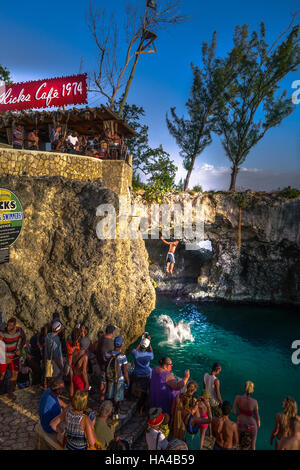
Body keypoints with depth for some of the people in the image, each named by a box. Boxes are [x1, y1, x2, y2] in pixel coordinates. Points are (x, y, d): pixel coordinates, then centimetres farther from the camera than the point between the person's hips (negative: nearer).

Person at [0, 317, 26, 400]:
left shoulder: (19, 330, -17)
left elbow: (24, 338, 4)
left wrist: (20, 349, -6)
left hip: (14, 355, 2)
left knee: (15, 373, 0)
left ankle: (10, 392, 15)